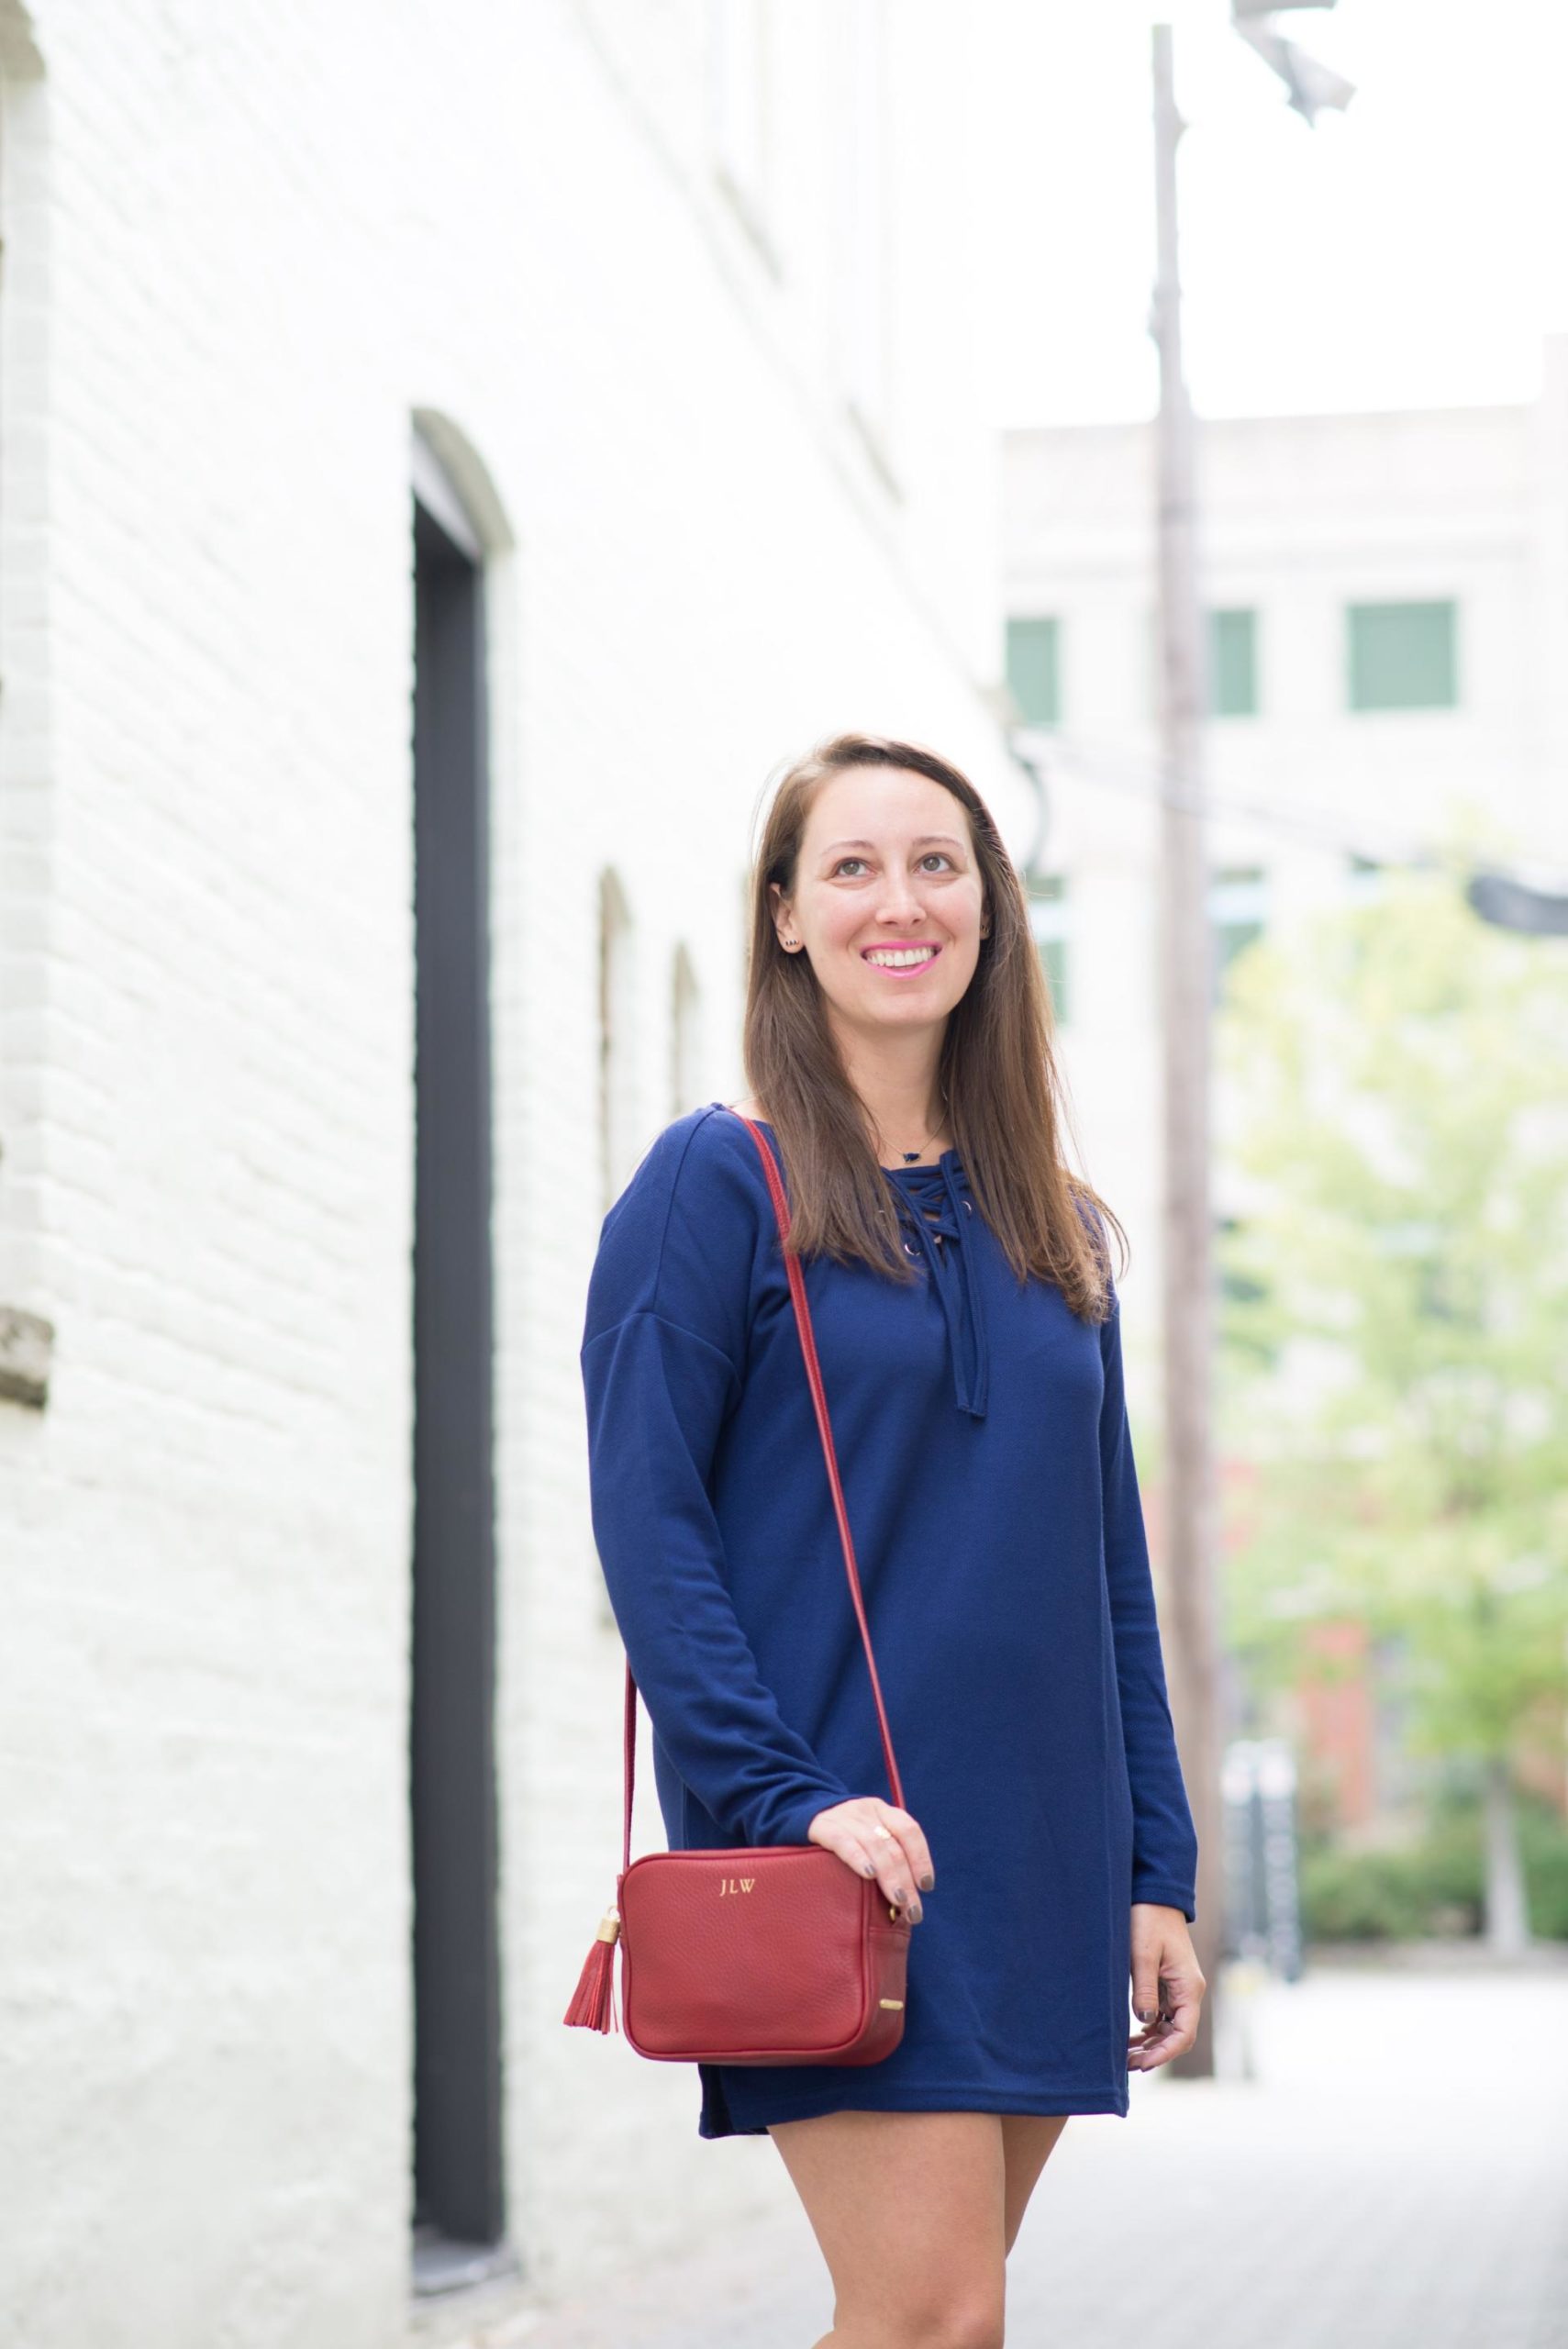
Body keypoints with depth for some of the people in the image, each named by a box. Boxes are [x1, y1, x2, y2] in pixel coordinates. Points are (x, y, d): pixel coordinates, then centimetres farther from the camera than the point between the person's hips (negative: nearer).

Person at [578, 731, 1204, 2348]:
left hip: (1041, 1855, 6)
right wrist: (780, 1797, -19)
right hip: (840, 1851, -6)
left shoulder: (1058, 1228, 15)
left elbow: (1112, 1573, 16)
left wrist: (1157, 1871, 10)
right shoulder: (718, 1182, -2)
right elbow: (649, 1529, -8)